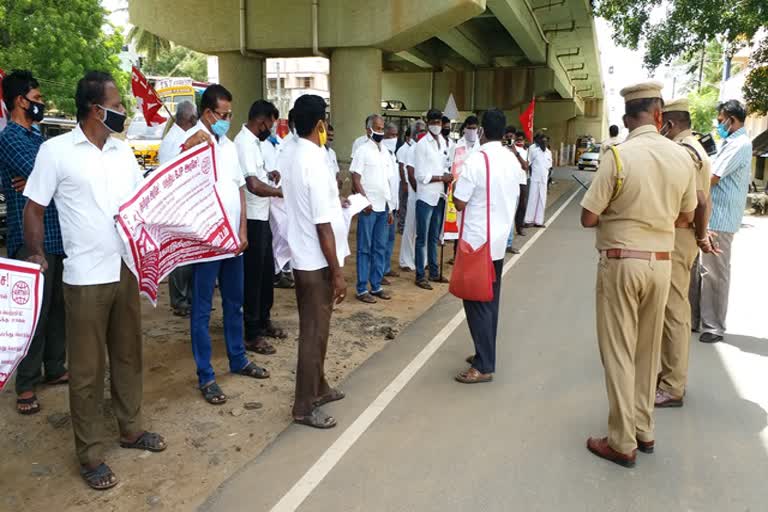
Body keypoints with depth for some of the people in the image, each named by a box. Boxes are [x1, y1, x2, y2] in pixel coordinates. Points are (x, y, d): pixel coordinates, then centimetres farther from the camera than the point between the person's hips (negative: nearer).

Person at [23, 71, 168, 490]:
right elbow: (34, 208, -3)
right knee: (87, 369, 5)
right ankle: (91, 455, 18)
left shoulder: (123, 150, 9)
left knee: (128, 355, 16)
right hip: (85, 277, -5)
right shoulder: (56, 150, -6)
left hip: (128, 269, 5)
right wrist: (36, 254, -11)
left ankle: (130, 428, 34)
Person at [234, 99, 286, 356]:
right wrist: (282, 191, -16)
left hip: (262, 217, 10)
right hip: (252, 219, -10)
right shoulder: (244, 143, -19)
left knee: (267, 271, 18)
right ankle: (252, 334, 10)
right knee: (253, 275, -1)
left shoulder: (253, 141, 12)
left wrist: (268, 174, 9)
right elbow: (254, 185, -30)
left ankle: (264, 321, 32)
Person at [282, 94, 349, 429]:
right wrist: (337, 273, -18)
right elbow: (323, 226, -22)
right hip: (317, 263, -10)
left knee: (315, 329, 20)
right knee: (314, 333, 1)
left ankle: (317, 388, 36)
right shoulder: (314, 165, -21)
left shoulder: (294, 160, 8)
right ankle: (304, 407, 14)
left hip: (303, 258, 10)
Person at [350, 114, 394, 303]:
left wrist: (390, 208, 14)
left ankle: (376, 286, 18)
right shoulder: (363, 150, -5)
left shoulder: (386, 152, 13)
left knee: (380, 248, 9)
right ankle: (362, 289, 6)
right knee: (365, 249, 0)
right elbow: (355, 180, -9)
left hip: (384, 207, 6)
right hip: (368, 207, -6)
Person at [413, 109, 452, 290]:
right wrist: (442, 178, -12)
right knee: (422, 238, 1)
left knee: (434, 237, 15)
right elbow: (420, 175, -13)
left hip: (440, 196, 6)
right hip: (426, 197, -6)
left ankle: (434, 272, 25)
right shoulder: (421, 145, -9)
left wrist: (448, 179, -2)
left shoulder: (444, 142, 10)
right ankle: (420, 276, 8)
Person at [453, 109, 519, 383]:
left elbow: (459, 203, -13)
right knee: (490, 301, 15)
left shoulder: (476, 160, -17)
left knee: (477, 302, -1)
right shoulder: (511, 160, 5)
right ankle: (486, 355, 25)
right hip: (499, 240, 7)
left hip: (477, 242, -7)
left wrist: (456, 185, 5)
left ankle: (484, 366, 3)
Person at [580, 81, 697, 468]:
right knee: (647, 350, 17)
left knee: (619, 352, 4)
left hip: (620, 263, -5)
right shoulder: (682, 157, 0)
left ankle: (623, 443, 13)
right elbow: (686, 216, 11)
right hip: (660, 263, 5)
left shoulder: (618, 156, -15)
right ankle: (644, 430, 31)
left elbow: (588, 218, -13)